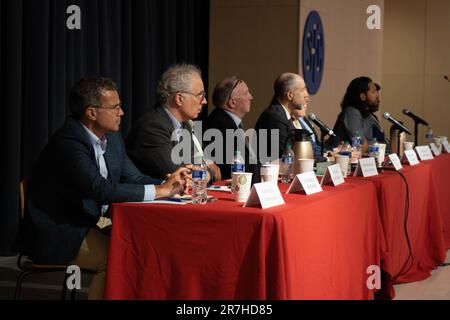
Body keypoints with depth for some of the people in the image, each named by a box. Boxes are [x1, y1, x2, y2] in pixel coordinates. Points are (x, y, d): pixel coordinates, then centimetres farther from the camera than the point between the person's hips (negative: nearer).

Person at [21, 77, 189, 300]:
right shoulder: (69, 143, -22)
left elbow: (133, 178, 11)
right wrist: (160, 190, -27)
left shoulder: (112, 138, 7)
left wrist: (170, 184, -9)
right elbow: (102, 190, -32)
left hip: (89, 223, 9)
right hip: (57, 235, -8)